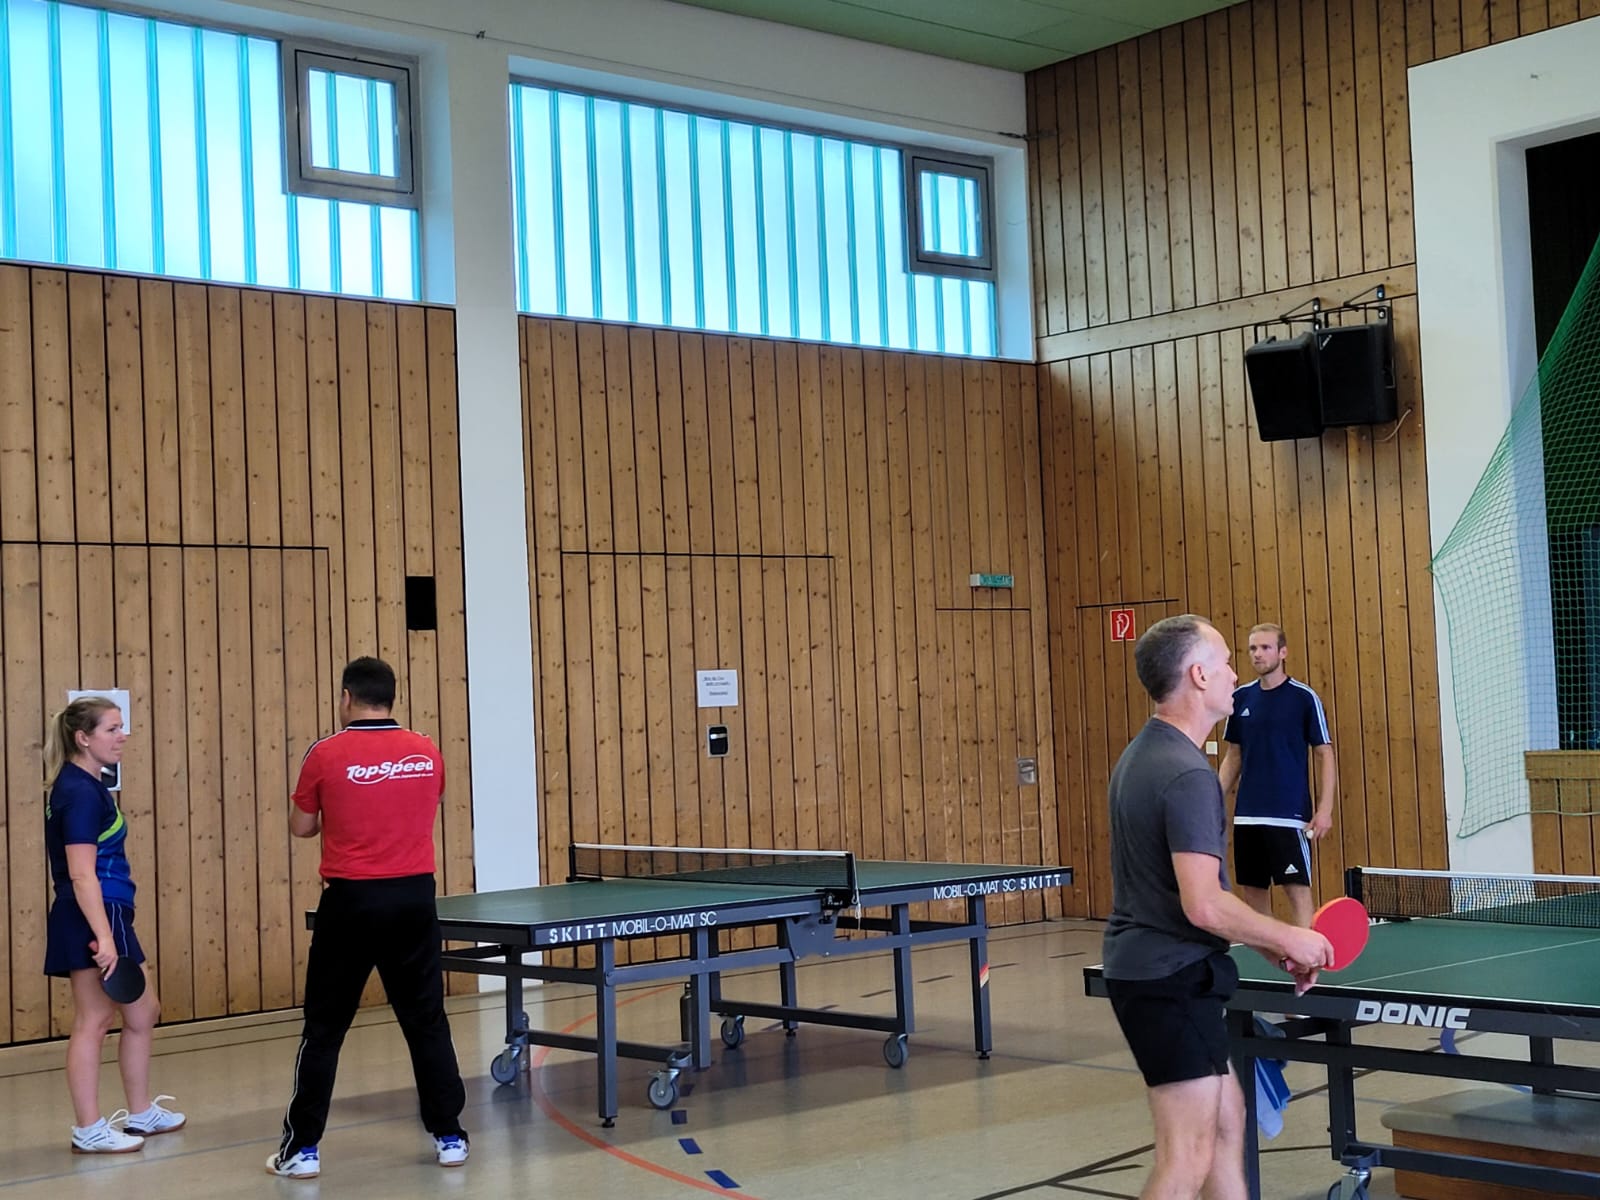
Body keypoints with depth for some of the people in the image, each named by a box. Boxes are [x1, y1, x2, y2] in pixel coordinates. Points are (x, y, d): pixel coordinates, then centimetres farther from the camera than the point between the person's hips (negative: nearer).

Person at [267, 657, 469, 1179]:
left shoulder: (327, 754, -7)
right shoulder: (427, 752, 2)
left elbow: (301, 827, 4)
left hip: (351, 902, -3)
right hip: (413, 899, 3)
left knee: (324, 1028, 7)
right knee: (427, 1022, 11)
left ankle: (302, 1148, 11)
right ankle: (449, 1136, 13)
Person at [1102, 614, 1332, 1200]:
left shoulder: (1140, 757, 11)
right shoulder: (1188, 775, -21)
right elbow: (1204, 905, -26)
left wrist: (1269, 946, 15)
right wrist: (1290, 939, -12)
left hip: (1144, 969, 10)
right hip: (1173, 978, -10)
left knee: (1226, 1120, 19)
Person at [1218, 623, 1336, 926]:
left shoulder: (1304, 698, -5)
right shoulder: (1240, 698, 8)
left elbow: (1325, 755, -4)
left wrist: (1325, 809, -12)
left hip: (1289, 815, -5)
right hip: (1247, 816, 5)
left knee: (1297, 889, -7)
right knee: (1251, 891, 8)